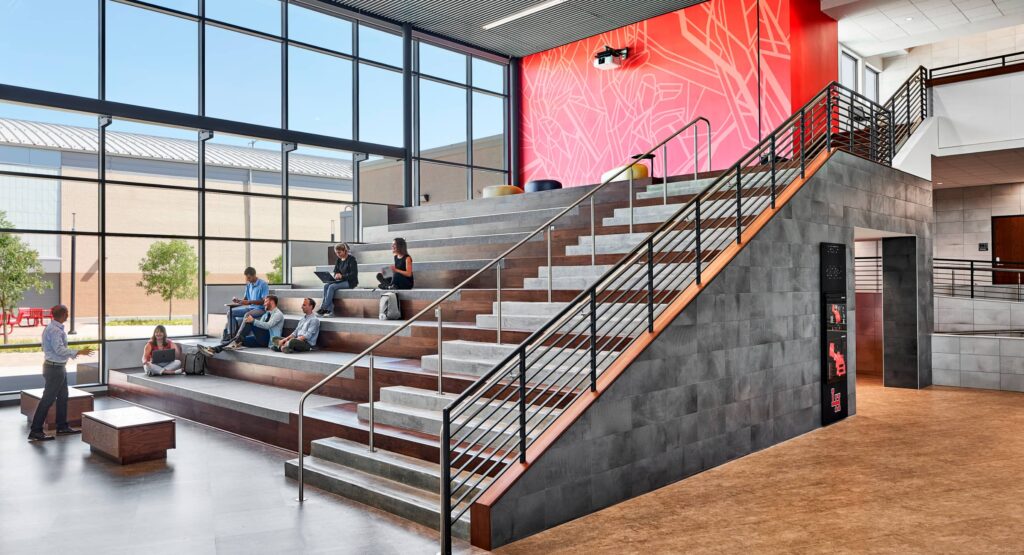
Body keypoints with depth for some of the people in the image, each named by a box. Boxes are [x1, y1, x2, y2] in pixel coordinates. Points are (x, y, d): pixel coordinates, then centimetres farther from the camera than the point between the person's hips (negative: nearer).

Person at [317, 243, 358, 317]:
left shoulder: (351, 259, -11)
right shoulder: (339, 260, 11)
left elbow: (354, 274, -17)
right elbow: (335, 271, 14)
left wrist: (342, 276, -27)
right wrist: (336, 275, -10)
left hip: (351, 282, -7)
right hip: (341, 281, 7)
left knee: (332, 287, -26)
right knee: (326, 285, -16)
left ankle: (324, 308, -21)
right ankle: (330, 310, -24)